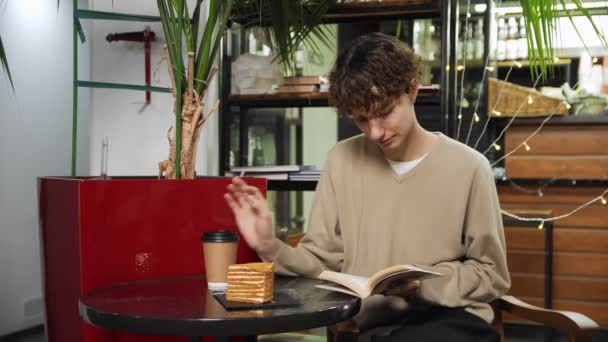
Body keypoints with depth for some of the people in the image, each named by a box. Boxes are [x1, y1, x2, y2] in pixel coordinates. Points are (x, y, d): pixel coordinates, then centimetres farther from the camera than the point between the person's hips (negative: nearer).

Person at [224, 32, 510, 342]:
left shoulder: (468, 167, -5)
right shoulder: (342, 160, 5)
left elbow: (490, 275, 3)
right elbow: (322, 261, 6)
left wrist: (422, 282, -13)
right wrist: (269, 247, -11)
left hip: (447, 317, -2)